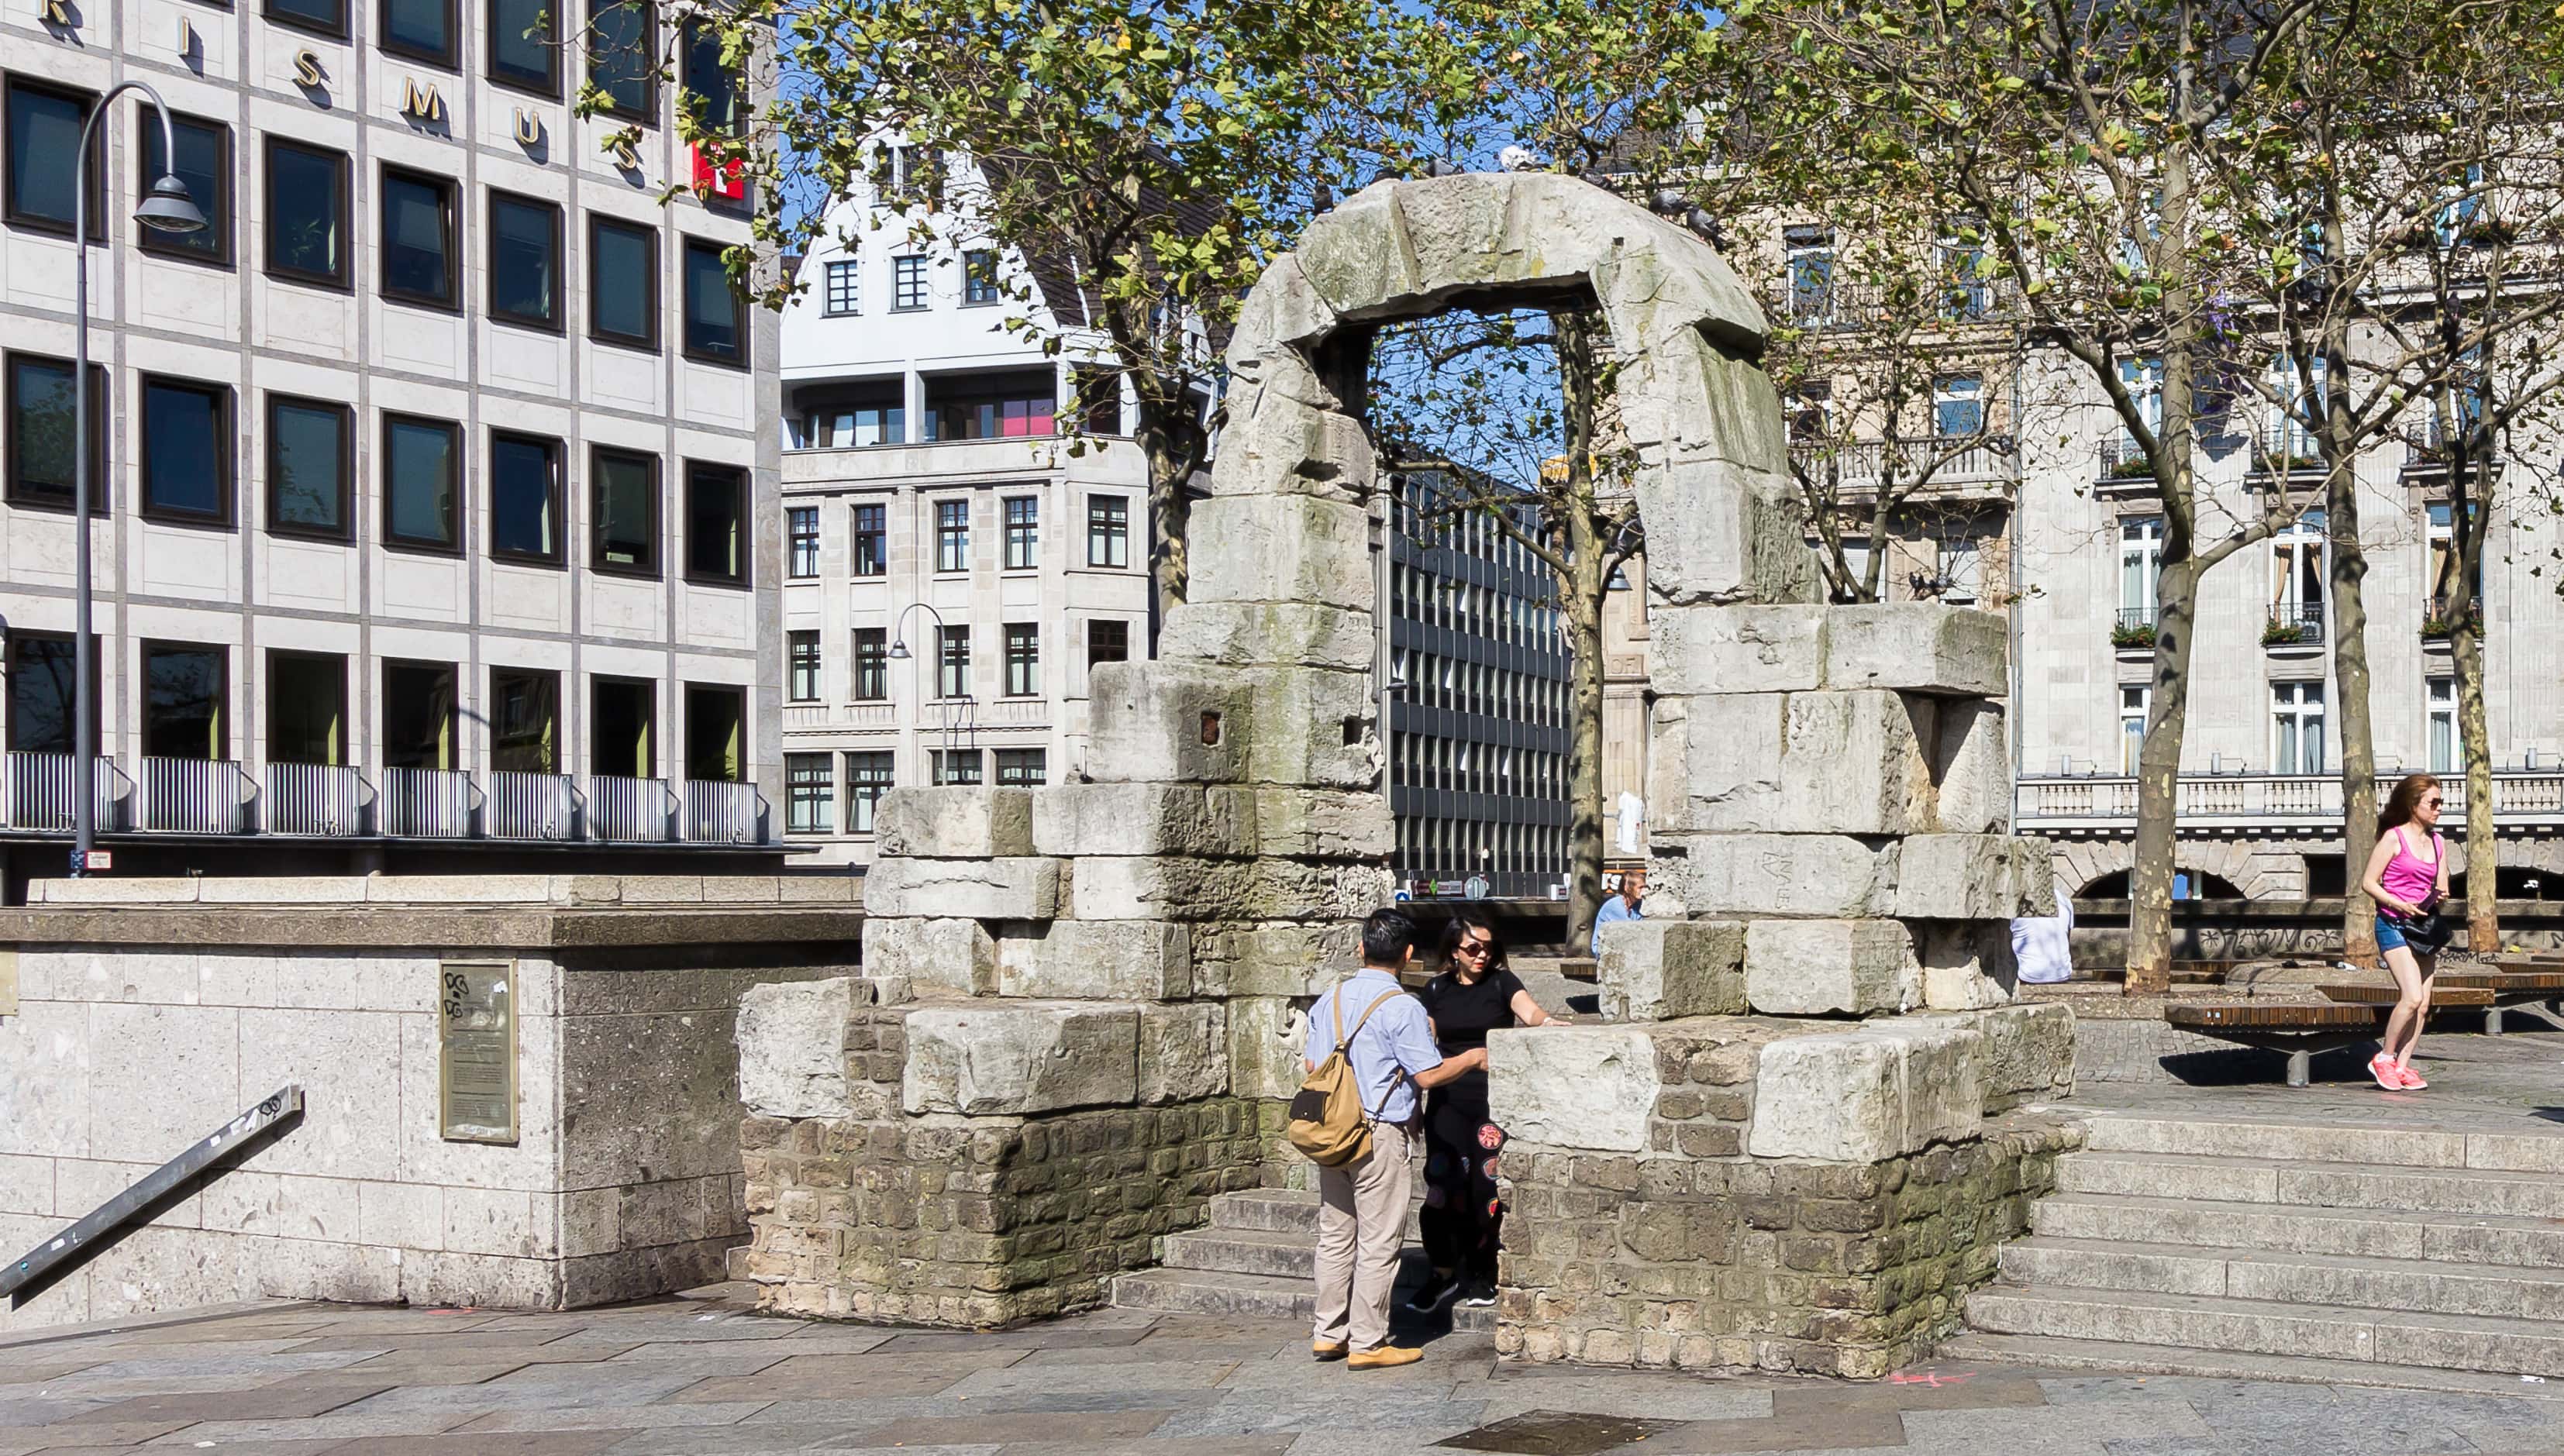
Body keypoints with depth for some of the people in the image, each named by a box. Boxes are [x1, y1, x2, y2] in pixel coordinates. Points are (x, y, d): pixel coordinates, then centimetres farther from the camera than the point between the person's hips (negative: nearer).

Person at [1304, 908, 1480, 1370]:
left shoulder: (1329, 999, 6)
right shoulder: (1403, 1007, -14)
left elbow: (1312, 1064, 11)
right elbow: (1429, 1075, -13)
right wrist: (1474, 1058, 3)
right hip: (1381, 1133, -7)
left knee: (1335, 1234, 14)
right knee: (1378, 1241, 1)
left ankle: (1328, 1334, 18)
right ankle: (1367, 1343, 4)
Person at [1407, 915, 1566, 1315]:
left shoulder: (1501, 982, 2)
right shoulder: (1436, 990, 9)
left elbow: (1529, 1011, -16)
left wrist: (1546, 1020, -37)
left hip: (1494, 1101, -1)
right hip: (1448, 1101, 1)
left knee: (1486, 1187, 0)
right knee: (1444, 1185, -5)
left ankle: (1480, 1274, 15)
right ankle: (1444, 1271, 8)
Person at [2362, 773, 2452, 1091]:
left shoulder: (2438, 842, 11)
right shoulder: (2394, 838, -7)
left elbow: (2441, 886, 17)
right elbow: (2369, 882, -7)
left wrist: (2442, 895, -7)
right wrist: (2399, 905, -19)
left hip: (2424, 927, 7)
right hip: (2394, 925, -7)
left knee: (2423, 1005, 3)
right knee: (2412, 996, -18)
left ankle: (2402, 1066, 10)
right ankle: (2384, 1058, -2)